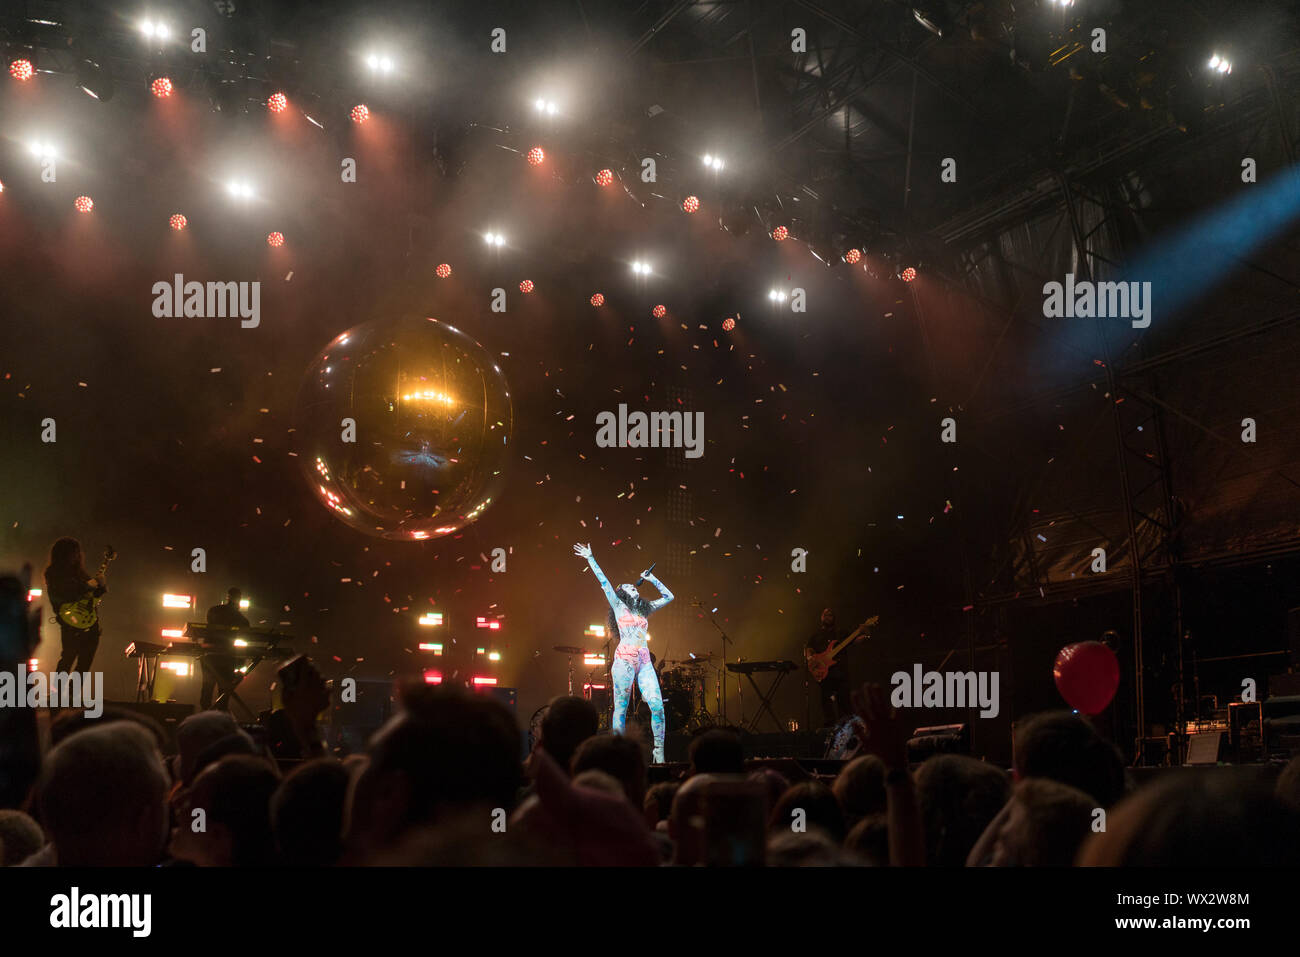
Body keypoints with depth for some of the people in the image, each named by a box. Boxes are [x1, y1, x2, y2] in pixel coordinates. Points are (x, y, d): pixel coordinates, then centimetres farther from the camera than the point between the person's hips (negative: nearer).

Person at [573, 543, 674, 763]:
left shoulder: (644, 609, 23)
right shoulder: (619, 605, 11)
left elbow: (668, 596, 30)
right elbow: (604, 582, 8)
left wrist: (651, 579, 26)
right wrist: (591, 559, 7)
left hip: (644, 661, 4)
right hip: (625, 659, -4)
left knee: (657, 706, -8)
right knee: (621, 708, -3)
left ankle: (659, 751, -4)